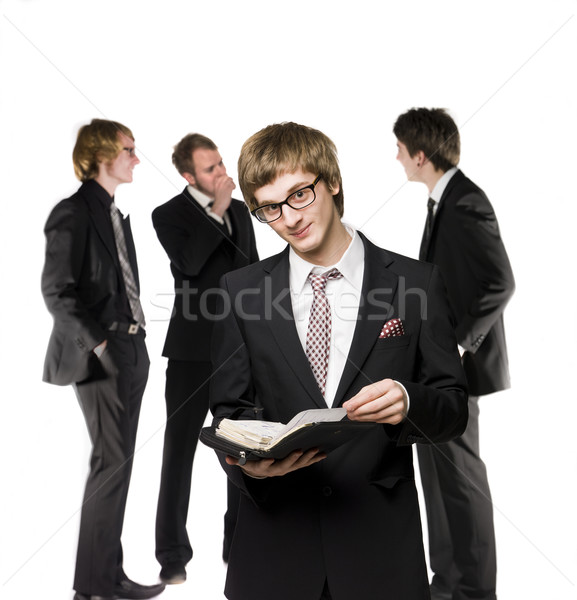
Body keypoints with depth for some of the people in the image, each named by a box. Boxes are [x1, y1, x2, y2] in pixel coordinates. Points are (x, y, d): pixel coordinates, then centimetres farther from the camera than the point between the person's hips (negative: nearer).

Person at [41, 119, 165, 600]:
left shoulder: (113, 214, 16)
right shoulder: (74, 213, -10)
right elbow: (56, 291, -15)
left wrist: (135, 342, 11)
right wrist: (99, 343, -18)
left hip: (130, 351, 9)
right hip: (101, 356, -9)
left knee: (118, 463, 12)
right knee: (112, 462, -6)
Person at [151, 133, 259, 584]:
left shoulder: (240, 210, 11)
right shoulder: (169, 215, -5)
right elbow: (189, 264, -23)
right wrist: (217, 212, -19)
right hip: (193, 349, -5)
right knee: (180, 449, 5)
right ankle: (173, 554, 15)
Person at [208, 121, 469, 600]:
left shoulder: (416, 282, -3)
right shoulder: (240, 289, 2)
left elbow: (454, 407, -2)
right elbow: (230, 411, 3)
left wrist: (407, 402, -24)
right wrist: (249, 462, -19)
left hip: (380, 545, 0)